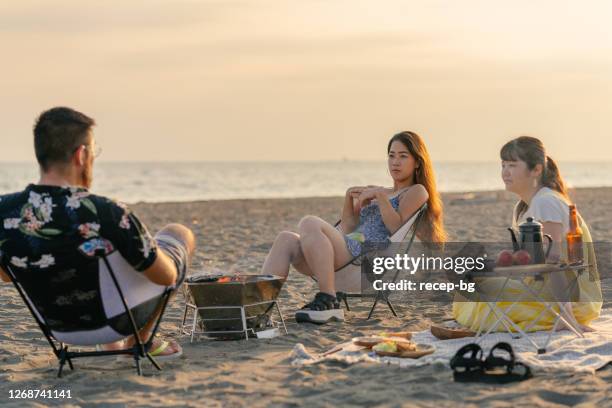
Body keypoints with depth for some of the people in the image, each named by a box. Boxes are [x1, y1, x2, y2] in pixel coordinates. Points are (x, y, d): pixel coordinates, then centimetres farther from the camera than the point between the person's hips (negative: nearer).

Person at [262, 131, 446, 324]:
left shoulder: (416, 192, 14)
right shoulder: (374, 192, 35)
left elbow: (396, 227, -4)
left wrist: (380, 195, -7)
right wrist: (349, 197, 13)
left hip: (365, 255, -7)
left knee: (309, 223, -30)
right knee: (286, 239, -19)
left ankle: (328, 302, -35)